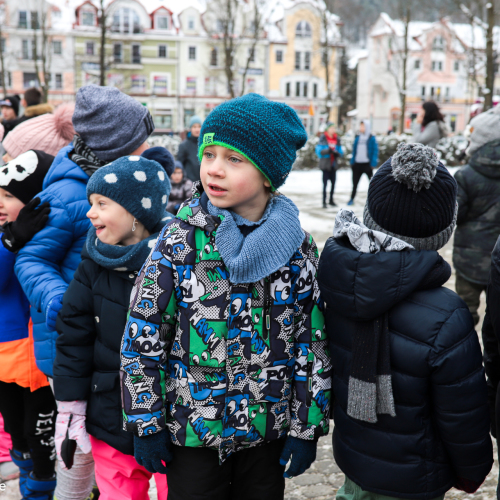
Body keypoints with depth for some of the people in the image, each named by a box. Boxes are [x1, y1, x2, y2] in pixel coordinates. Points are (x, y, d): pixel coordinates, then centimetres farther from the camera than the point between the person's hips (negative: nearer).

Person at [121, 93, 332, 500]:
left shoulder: (297, 249, -8)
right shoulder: (179, 242, -12)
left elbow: (312, 342, -2)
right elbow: (142, 337, -7)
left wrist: (305, 427, -1)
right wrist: (145, 423, -5)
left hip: (268, 429, 2)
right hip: (191, 433, -1)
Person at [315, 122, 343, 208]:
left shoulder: (337, 139, 9)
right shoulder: (323, 139, -4)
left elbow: (341, 152, 12)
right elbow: (318, 151, -8)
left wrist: (337, 153, -11)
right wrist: (327, 150, -23)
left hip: (333, 165, 5)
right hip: (325, 164, -5)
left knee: (333, 182, 8)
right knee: (325, 183, -6)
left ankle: (331, 200, 22)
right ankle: (324, 202, -2)